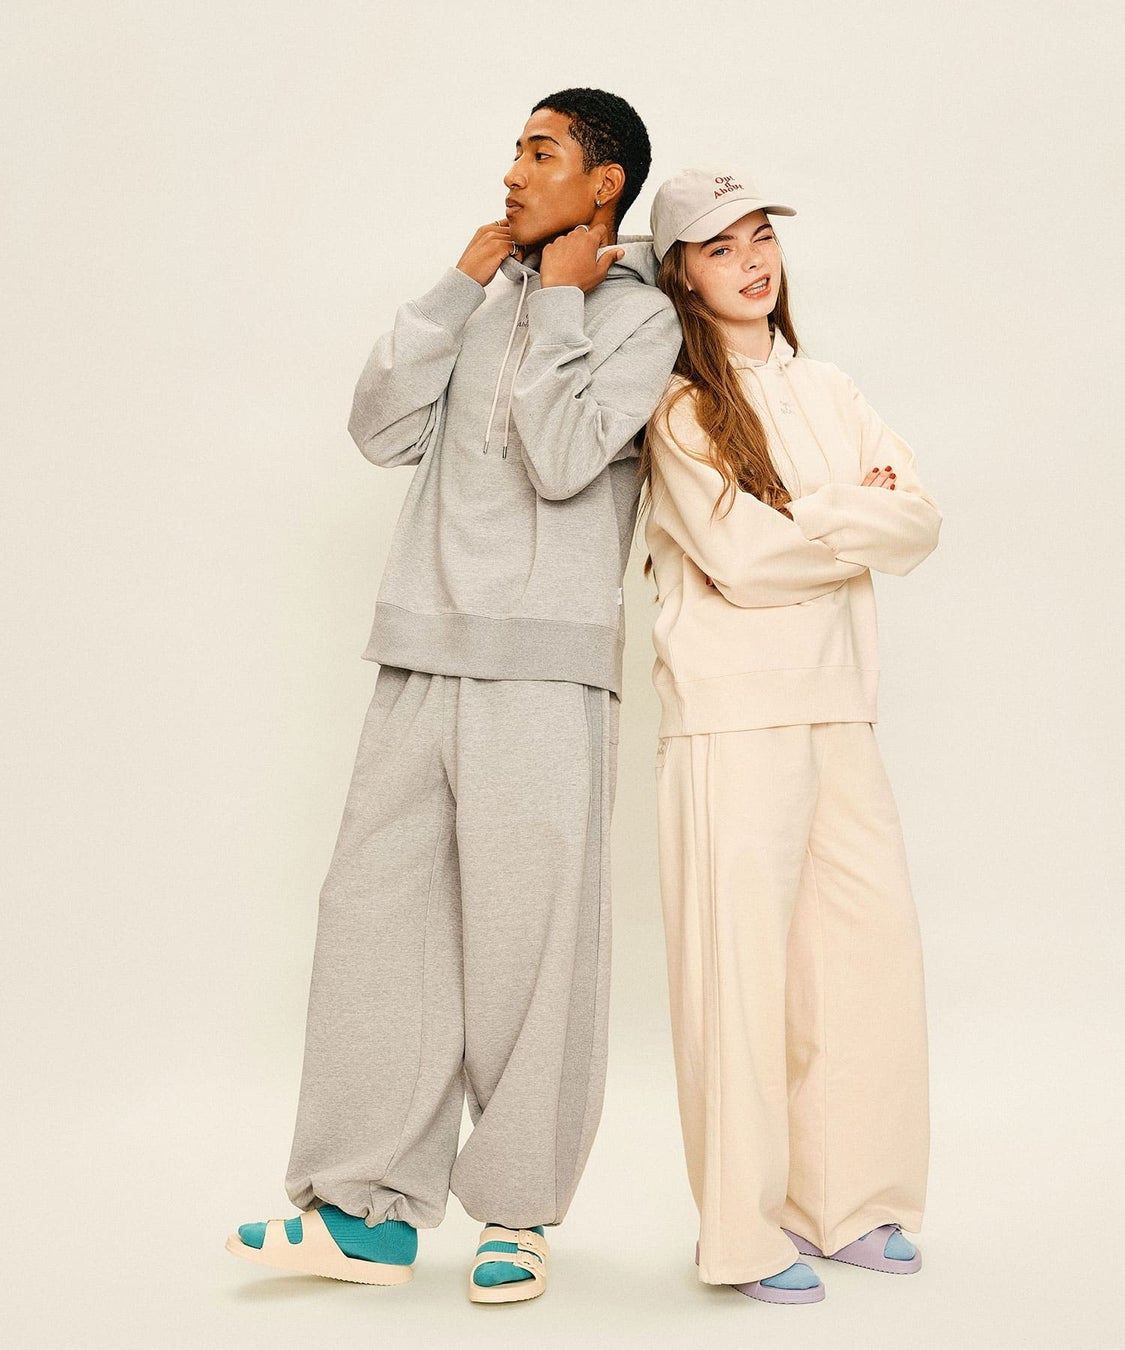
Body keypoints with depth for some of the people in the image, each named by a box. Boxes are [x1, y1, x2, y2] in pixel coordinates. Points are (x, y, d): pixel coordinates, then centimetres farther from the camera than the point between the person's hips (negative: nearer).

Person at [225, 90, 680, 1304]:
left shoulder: (639, 314, 2)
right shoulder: (492, 297, 20)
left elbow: (562, 459, -14)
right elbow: (382, 428, 9)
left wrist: (558, 296, -3)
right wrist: (464, 283, 6)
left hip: (542, 669, -6)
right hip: (422, 657, 6)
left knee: (529, 942, -2)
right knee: (374, 917, 3)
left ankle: (517, 1213, 12)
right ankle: (370, 1209, 11)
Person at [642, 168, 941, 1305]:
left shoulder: (826, 391, 17)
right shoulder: (678, 407, -2)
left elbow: (921, 525, 8)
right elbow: (743, 556, -14)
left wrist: (809, 523, -8)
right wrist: (862, 513, -2)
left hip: (838, 708, 6)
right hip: (732, 713, -6)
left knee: (874, 943, 6)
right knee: (740, 963, -5)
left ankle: (848, 1200, 21)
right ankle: (744, 1232, 7)